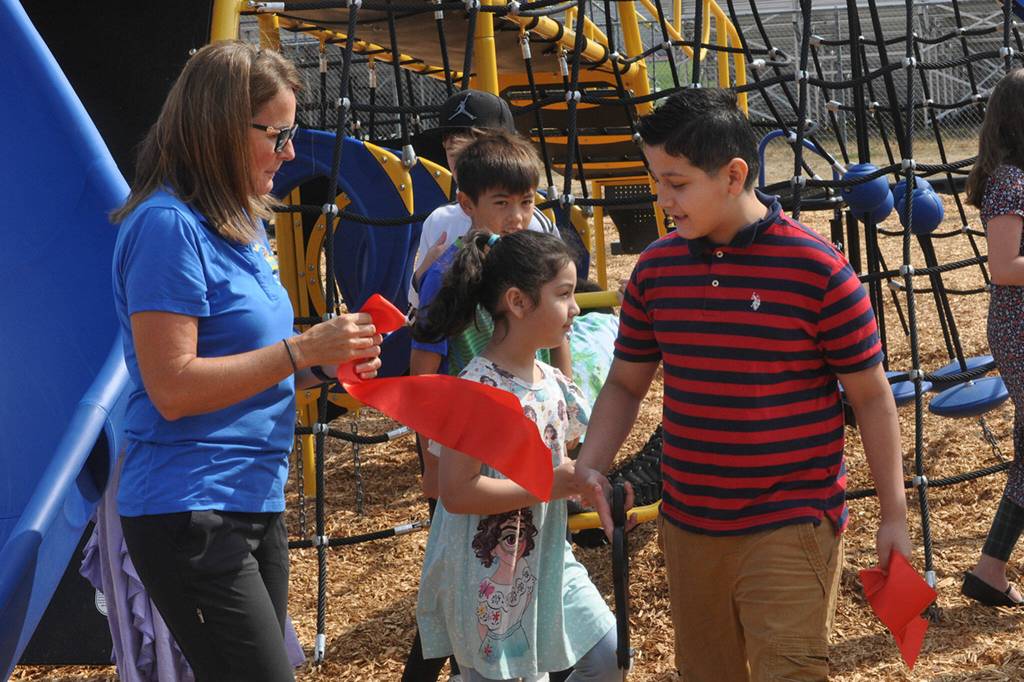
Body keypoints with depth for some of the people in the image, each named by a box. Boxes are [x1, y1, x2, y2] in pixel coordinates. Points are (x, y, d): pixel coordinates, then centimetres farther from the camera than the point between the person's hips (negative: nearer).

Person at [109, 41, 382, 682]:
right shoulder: (169, 225, -15)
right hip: (190, 513, -10)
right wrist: (302, 350, -19)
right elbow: (172, 388, -20)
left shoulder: (243, 221, 13)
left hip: (256, 502, 10)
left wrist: (327, 359, 1)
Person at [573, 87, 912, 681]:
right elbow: (626, 384, 11)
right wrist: (591, 465, -6)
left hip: (791, 530, -5)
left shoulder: (816, 268, -13)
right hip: (688, 527, 5)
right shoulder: (656, 269, 1)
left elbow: (871, 395, -6)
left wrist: (895, 516, -4)